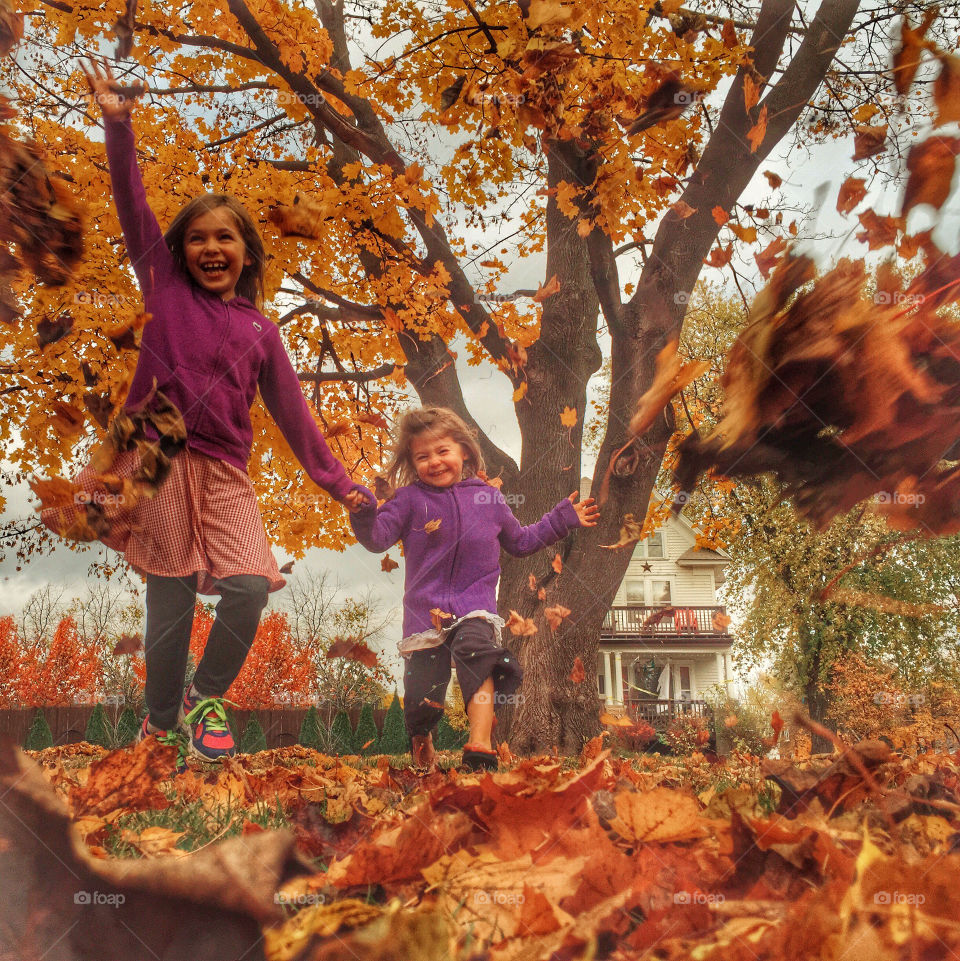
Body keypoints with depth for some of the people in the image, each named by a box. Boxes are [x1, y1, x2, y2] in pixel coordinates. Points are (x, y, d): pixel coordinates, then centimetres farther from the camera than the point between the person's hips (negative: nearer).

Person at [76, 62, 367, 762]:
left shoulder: (260, 330, 13)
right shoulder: (166, 290, 10)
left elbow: (292, 411, 14)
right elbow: (134, 209, 0)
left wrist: (337, 482, 10)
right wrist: (119, 125, -9)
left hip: (225, 474, 2)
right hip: (160, 463, -2)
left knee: (250, 588, -14)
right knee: (170, 607, -1)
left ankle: (205, 698, 11)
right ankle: (162, 723, 20)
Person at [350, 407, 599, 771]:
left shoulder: (488, 498, 11)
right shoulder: (410, 499, 5)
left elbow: (520, 542, 24)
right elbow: (377, 537, -5)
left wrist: (562, 519, 21)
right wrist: (363, 512, -25)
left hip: (475, 608, 0)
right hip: (425, 612, 0)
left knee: (475, 652, -33)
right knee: (422, 697, 1)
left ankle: (480, 749, -36)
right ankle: (421, 745, 37)